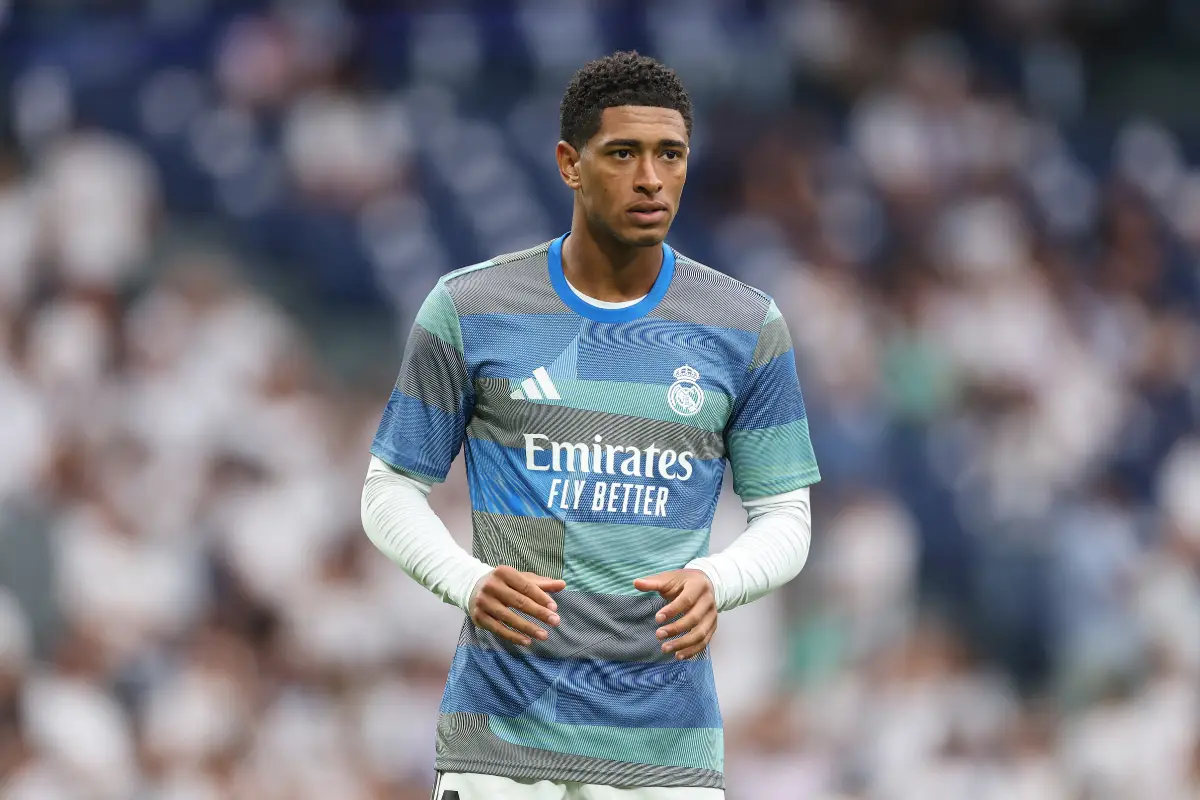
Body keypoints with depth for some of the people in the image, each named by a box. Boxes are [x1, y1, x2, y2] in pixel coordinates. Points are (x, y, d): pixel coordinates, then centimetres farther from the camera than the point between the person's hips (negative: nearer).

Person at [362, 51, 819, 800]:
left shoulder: (747, 328, 5)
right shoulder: (468, 310, 1)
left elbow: (784, 518, 9)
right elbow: (392, 491, 6)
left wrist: (714, 583, -13)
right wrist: (469, 581, -14)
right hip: (502, 733, -1)